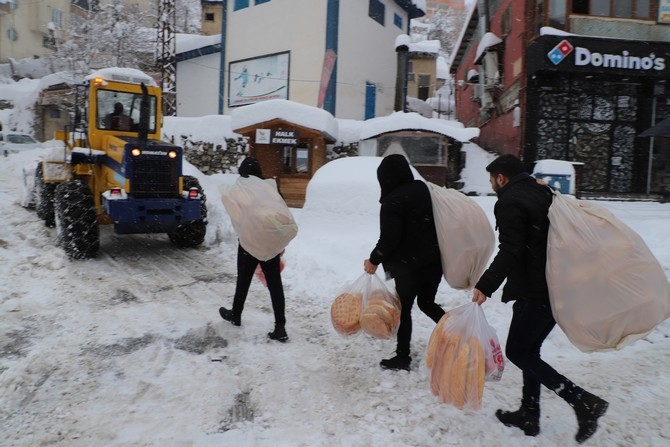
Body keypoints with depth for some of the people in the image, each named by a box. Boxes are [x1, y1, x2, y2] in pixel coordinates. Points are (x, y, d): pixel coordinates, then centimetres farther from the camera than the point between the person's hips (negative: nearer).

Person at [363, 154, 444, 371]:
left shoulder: (393, 200, -17)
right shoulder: (424, 189, 4)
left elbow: (389, 238, -19)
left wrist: (374, 260, -6)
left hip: (409, 264, -7)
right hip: (435, 260, 7)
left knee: (404, 308, 7)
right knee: (427, 303, 22)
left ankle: (402, 357, 15)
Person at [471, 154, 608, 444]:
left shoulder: (510, 203, -13)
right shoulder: (542, 194, 16)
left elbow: (510, 252, -24)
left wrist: (486, 285, -23)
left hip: (535, 292, -10)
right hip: (559, 287, 10)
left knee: (517, 351, 1)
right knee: (529, 350, 17)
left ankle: (583, 401, -5)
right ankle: (529, 415, 23)